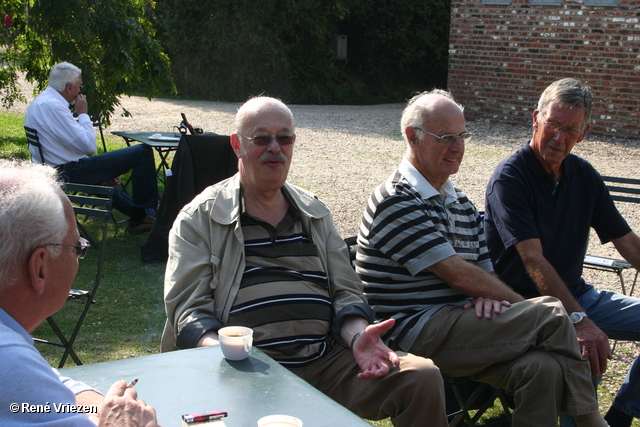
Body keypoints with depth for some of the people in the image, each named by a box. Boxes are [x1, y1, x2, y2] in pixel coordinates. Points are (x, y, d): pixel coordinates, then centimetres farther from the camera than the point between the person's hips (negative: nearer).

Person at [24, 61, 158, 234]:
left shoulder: (39, 102, 13)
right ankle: (143, 213, 6)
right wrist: (83, 113, -7)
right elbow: (89, 146, -22)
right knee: (143, 152, -7)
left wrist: (104, 171, 18)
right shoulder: (53, 106, -21)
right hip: (71, 172, -11)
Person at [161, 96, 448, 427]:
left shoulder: (315, 213, 21)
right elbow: (188, 309, 0)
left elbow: (345, 292, 18)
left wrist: (357, 336, -5)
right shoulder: (199, 219, 7)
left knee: (424, 378, -17)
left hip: (327, 361, 4)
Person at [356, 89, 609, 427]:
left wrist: (489, 296, -8)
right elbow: (458, 274, -14)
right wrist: (529, 310, -7)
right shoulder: (395, 202, -8)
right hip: (414, 333, -7)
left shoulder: (461, 204, 21)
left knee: (542, 368, -24)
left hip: (461, 325, 7)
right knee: (551, 315, -17)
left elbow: (485, 270, 19)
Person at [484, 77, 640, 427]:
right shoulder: (509, 178, -15)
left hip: (576, 294, 8)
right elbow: (533, 260, -25)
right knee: (589, 352, -33)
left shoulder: (584, 176, 7)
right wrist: (578, 320, -34)